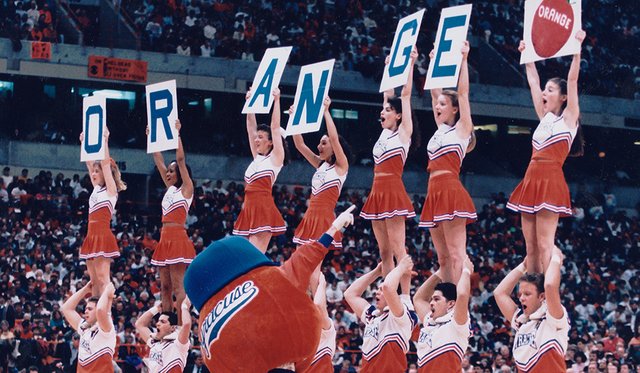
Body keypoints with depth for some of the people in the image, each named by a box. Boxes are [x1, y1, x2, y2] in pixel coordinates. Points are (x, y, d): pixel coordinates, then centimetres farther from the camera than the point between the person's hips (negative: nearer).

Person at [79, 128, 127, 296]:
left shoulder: (111, 189, -2)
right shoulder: (97, 188, 18)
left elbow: (105, 163, -11)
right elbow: (89, 163, 21)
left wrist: (104, 140, -12)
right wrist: (85, 143, 18)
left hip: (103, 236, -8)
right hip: (91, 236, 8)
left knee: (102, 278, -13)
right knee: (94, 280, 6)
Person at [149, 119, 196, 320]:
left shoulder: (186, 189, -2)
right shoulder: (170, 188, 18)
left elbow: (180, 159, -12)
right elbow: (158, 160, 20)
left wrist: (176, 133, -11)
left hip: (178, 239, -9)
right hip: (165, 239, 9)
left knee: (178, 287, -11)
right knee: (165, 287, 7)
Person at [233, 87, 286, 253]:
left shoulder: (275, 157, 2)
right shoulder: (257, 157, 20)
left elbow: (275, 127, -4)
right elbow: (250, 127, 21)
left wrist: (276, 100, -2)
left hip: (263, 209, -8)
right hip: (249, 209, 8)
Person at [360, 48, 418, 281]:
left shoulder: (403, 132, -2)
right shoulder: (386, 132, 16)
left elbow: (406, 94, -6)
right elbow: (389, 96, 24)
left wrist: (410, 64, -6)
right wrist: (389, 68, 28)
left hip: (393, 191, -8)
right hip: (377, 192, 8)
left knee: (397, 249, -12)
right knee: (384, 251, 6)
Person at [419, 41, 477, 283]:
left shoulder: (461, 129, 2)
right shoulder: (441, 129, 20)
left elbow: (462, 92, -5)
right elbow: (435, 92, 25)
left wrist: (463, 60, -7)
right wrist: (434, 63, 24)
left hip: (451, 191, -8)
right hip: (434, 194, 8)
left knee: (456, 254, -14)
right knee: (443, 258, 6)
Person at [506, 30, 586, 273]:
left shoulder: (568, 117, 2)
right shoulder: (545, 118, 18)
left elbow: (573, 80, -7)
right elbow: (533, 82, 25)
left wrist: (577, 49, -10)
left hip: (550, 181, -8)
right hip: (531, 181, 8)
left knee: (545, 247, -13)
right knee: (531, 248, 4)